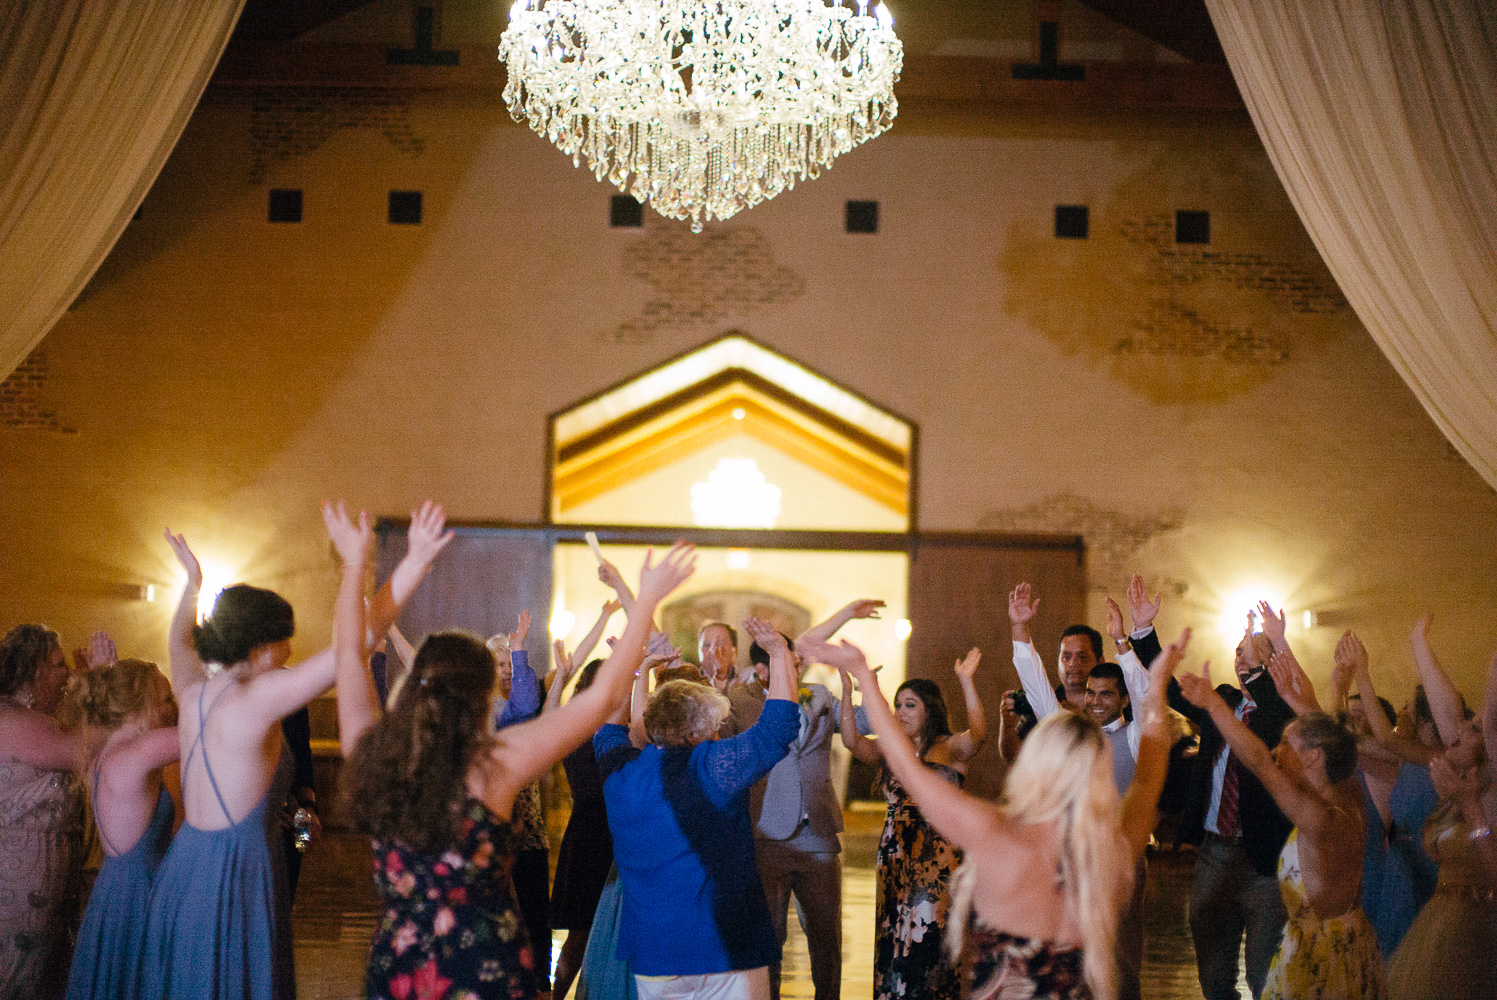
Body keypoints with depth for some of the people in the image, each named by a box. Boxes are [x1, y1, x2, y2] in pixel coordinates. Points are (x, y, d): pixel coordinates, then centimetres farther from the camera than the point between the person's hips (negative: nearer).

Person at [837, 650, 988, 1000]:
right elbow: (852, 741, -6)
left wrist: (966, 682, -33)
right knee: (894, 942, 6)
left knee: (927, 941, -6)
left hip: (938, 857, -5)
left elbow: (978, 734, -21)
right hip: (895, 856, 5)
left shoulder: (951, 748, 0)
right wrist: (847, 689, -18)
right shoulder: (889, 751, 12)